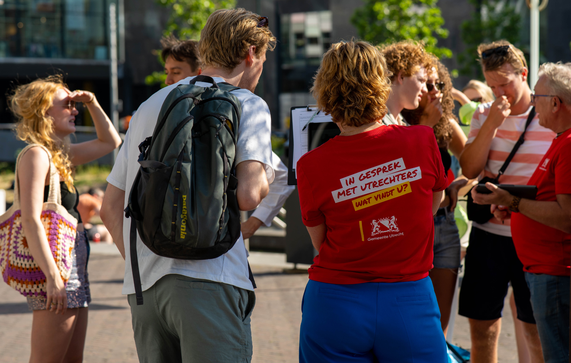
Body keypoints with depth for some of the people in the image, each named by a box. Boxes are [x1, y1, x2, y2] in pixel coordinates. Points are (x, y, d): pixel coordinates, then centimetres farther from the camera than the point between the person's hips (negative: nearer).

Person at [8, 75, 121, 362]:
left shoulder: (60, 154, 16)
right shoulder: (36, 155, -11)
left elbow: (110, 142, 30)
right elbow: (31, 220, -19)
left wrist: (92, 104, 15)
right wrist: (53, 277, -25)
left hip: (74, 265, 10)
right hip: (55, 263, -10)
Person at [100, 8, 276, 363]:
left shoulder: (150, 106, 21)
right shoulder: (248, 105, 2)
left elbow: (111, 208, 21)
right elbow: (248, 196, -12)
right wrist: (264, 180, 9)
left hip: (142, 285, 6)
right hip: (208, 280, -6)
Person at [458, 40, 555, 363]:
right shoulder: (484, 116, 6)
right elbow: (469, 169, -3)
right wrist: (492, 123, -13)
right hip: (488, 233, 3)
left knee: (536, 328, 2)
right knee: (482, 326, 8)